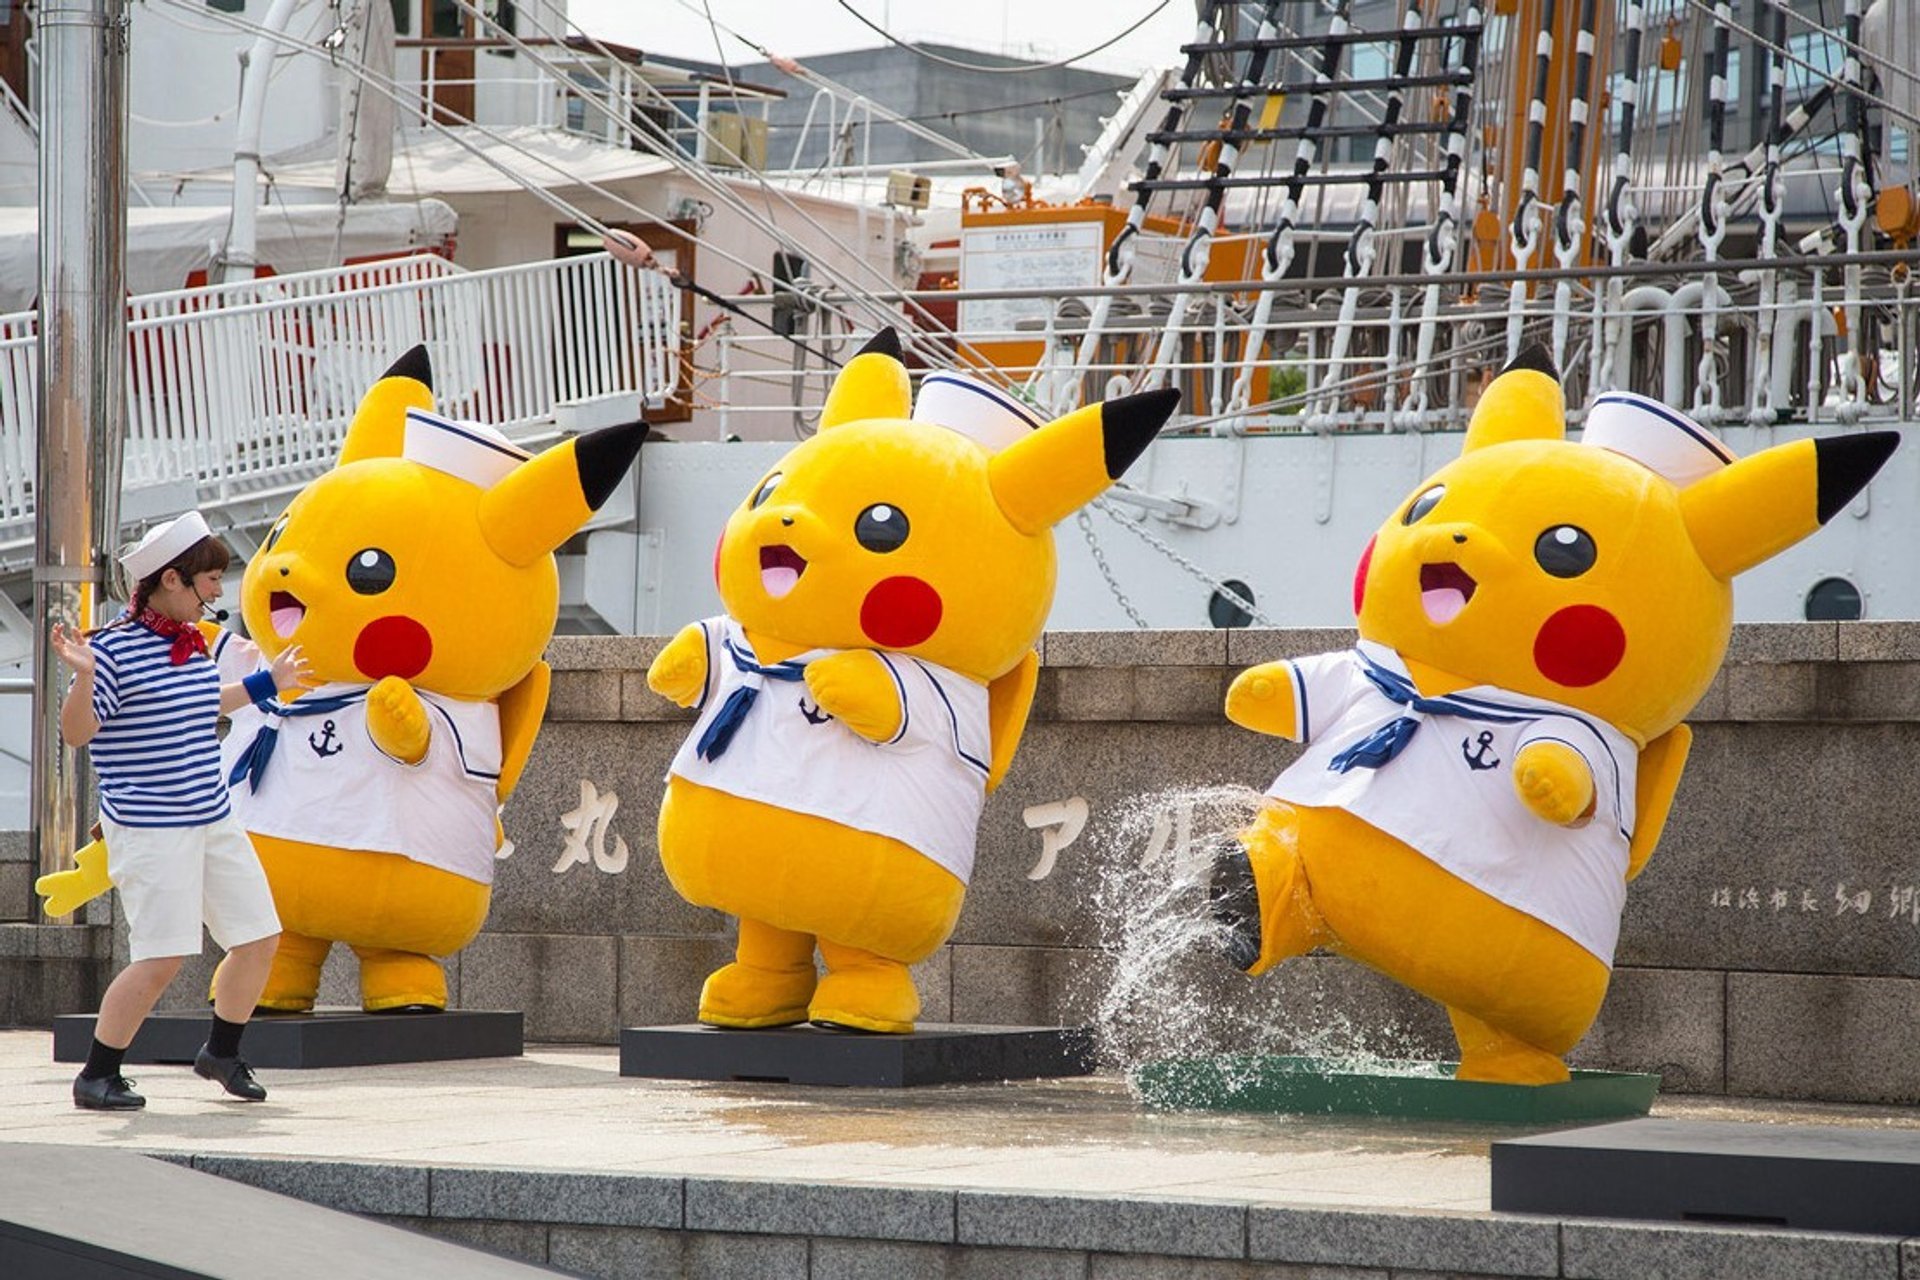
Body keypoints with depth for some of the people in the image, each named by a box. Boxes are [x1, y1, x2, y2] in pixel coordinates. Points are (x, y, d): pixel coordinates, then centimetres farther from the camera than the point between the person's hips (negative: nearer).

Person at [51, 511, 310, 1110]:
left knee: (259, 938, 10)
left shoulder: (195, 644, 9)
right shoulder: (115, 649, -14)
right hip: (149, 830, -8)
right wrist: (84, 676, -31)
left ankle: (222, 1051, 30)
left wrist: (267, 683, 37)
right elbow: (77, 732, -14)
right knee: (160, 959, -13)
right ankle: (96, 1076, 2)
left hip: (214, 820, 8)